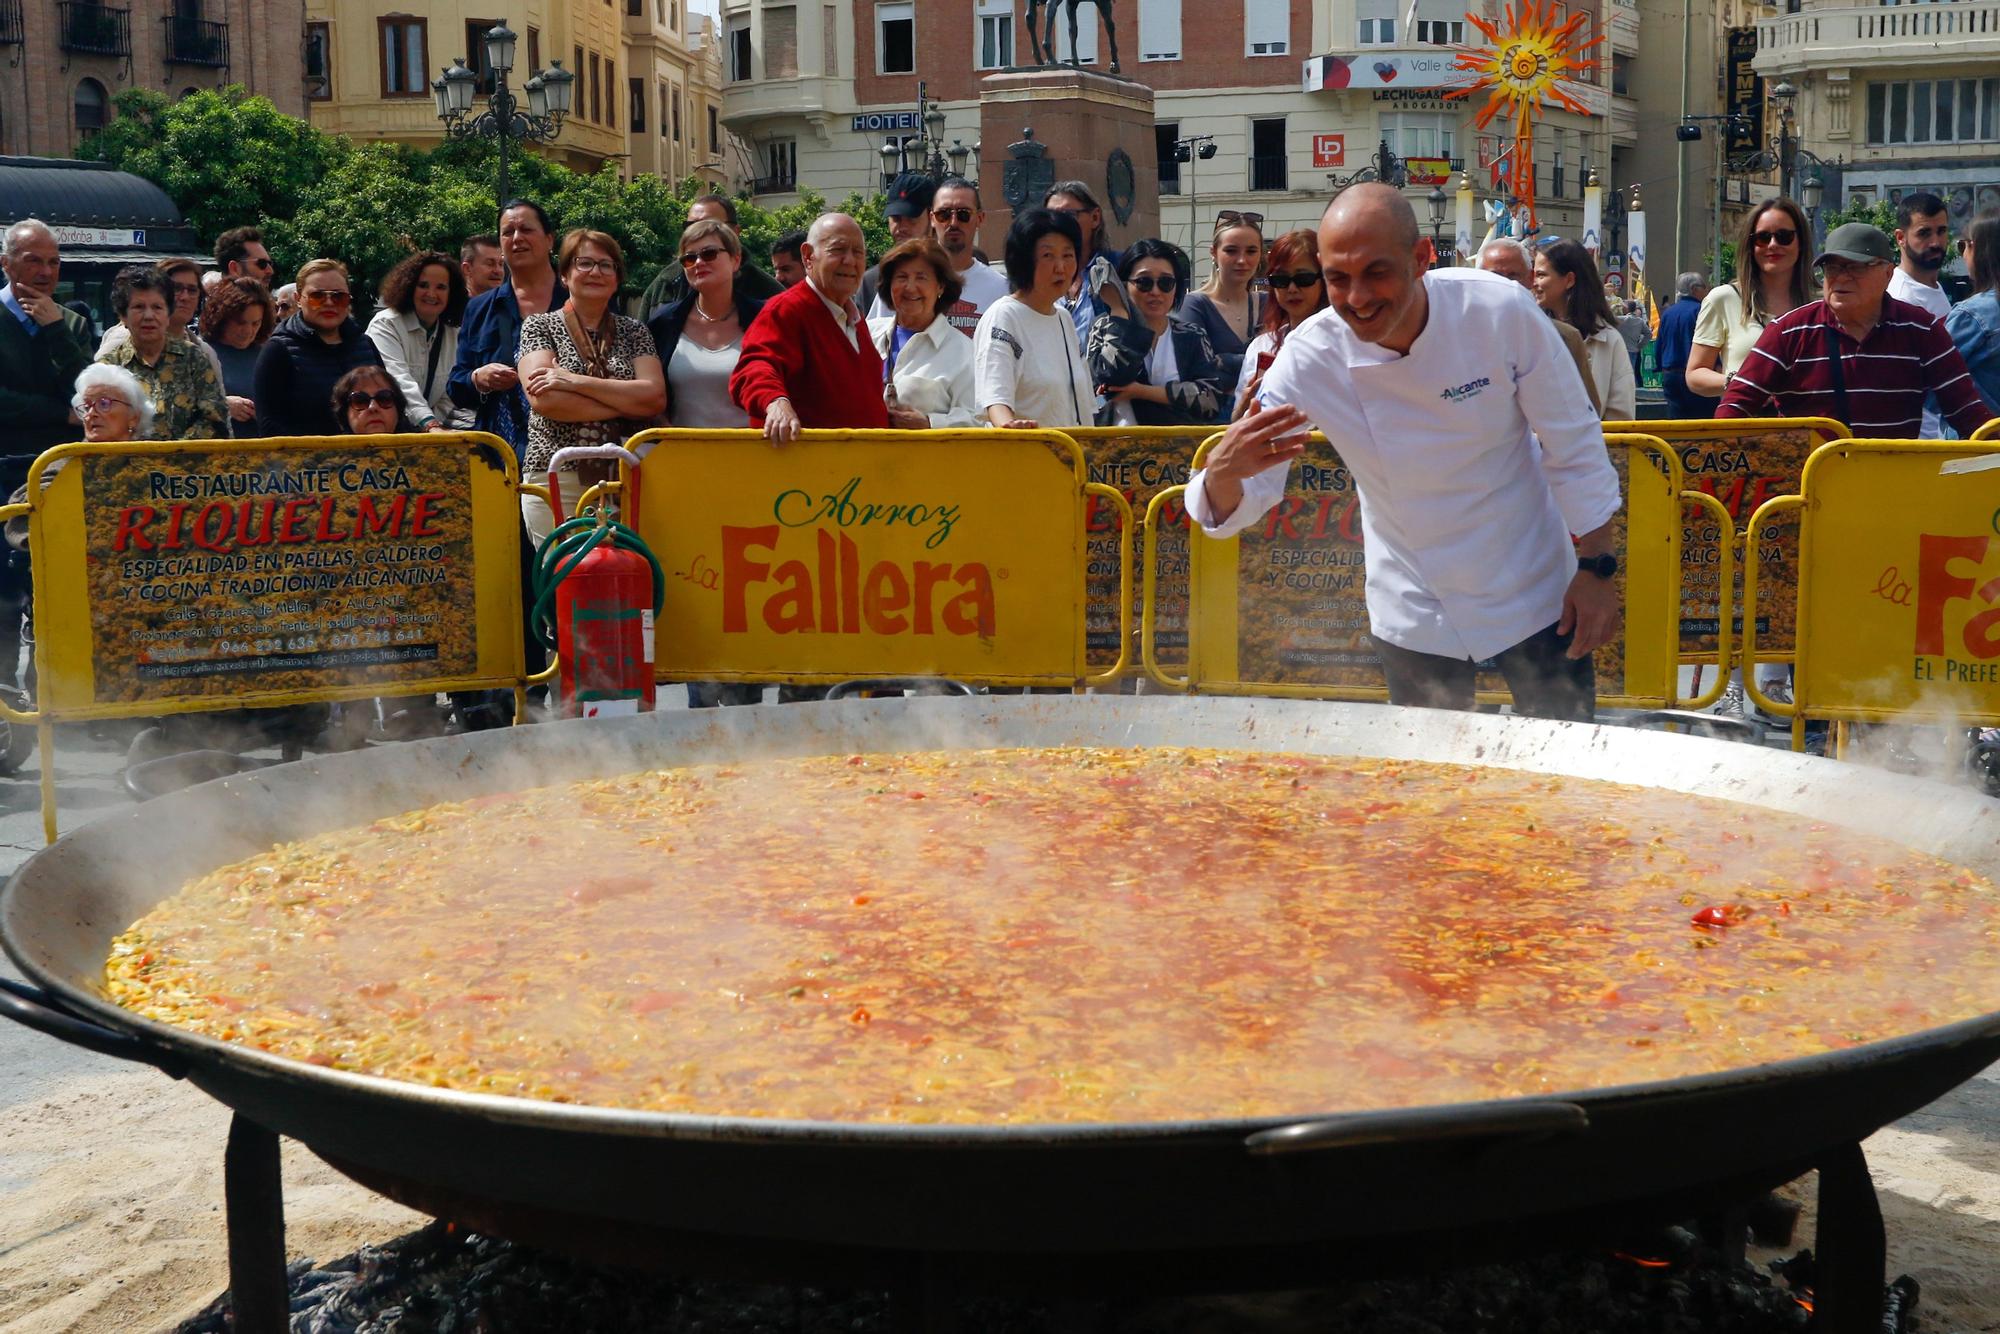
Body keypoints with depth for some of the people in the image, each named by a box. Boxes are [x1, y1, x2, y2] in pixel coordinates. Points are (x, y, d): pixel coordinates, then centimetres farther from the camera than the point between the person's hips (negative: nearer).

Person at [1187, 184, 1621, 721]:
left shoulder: (1499, 311, -21)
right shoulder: (1308, 360, -19)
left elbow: (1574, 445, -10)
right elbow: (1241, 502, -20)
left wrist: (1596, 566, -8)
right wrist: (1222, 474, -43)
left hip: (1536, 595, 0)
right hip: (1416, 612, 1)